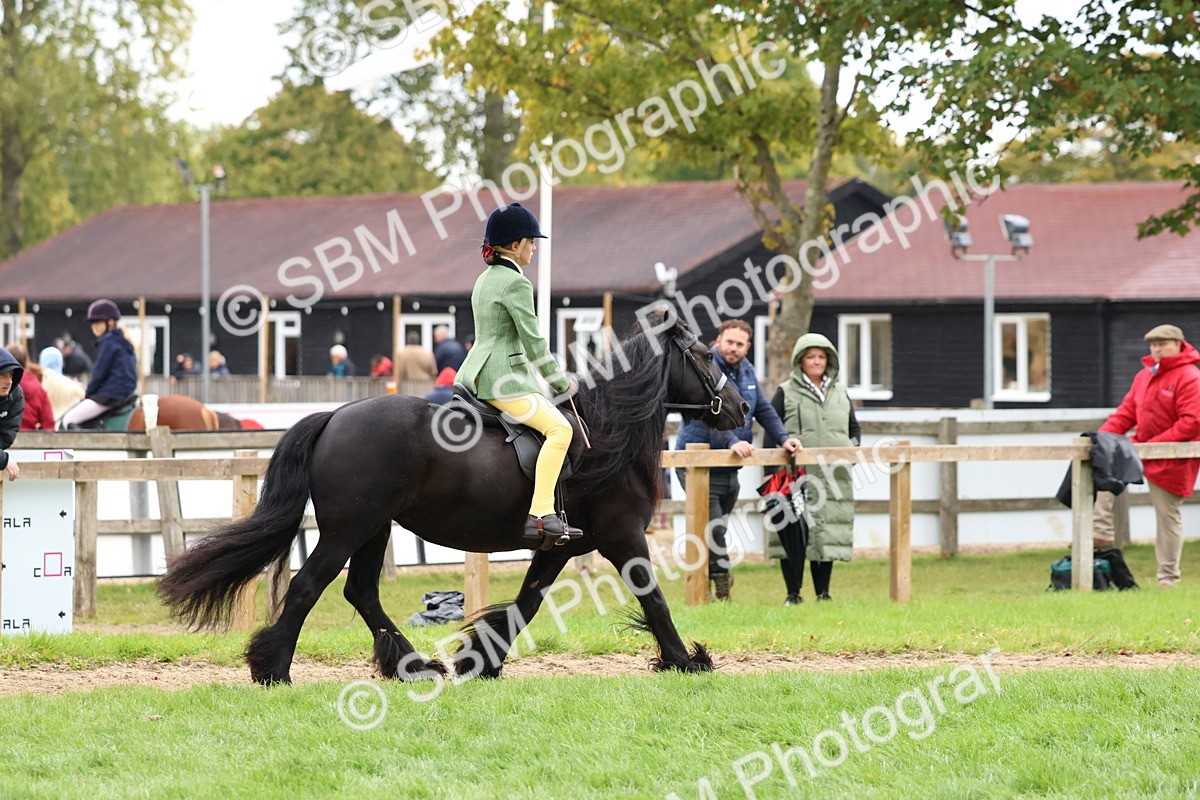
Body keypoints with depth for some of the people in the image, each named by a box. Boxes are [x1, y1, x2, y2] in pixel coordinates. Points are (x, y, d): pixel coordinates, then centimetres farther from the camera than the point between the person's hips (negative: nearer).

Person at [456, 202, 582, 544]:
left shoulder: (485, 279, 17)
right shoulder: (516, 283, -13)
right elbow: (533, 342, -14)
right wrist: (561, 381, -1)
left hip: (476, 375, 11)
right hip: (504, 379, -11)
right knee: (559, 428, -22)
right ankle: (540, 514, -31)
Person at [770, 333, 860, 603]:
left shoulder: (840, 393, 18)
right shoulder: (786, 392, 6)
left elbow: (854, 428, 26)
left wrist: (852, 445, 4)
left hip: (833, 476, 4)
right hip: (796, 476, -4)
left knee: (828, 532, 4)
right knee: (794, 532, -11)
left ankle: (823, 593, 12)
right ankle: (793, 594, -3)